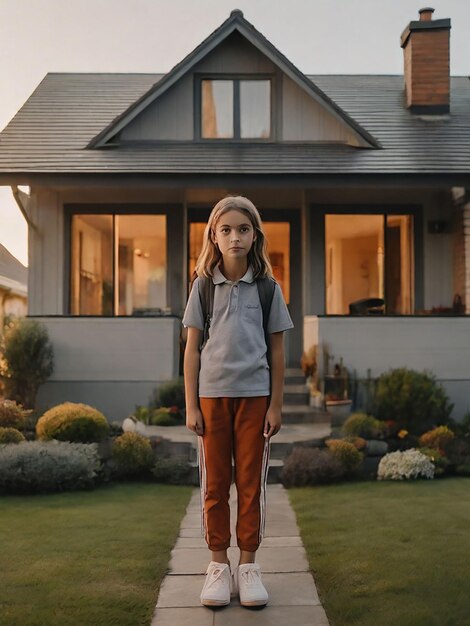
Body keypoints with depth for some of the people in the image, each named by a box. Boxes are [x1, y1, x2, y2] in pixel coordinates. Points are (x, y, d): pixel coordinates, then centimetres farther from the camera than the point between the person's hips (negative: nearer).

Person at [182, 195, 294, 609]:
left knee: (251, 483, 6)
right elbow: (192, 349, 3)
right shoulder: (203, 286, 2)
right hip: (212, 394, 1)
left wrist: (275, 405, 0)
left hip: (255, 395, 0)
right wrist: (191, 406, -1)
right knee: (214, 483, 7)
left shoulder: (268, 288, 2)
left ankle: (248, 565, 18)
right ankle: (218, 565, 18)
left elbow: (277, 351, 4)